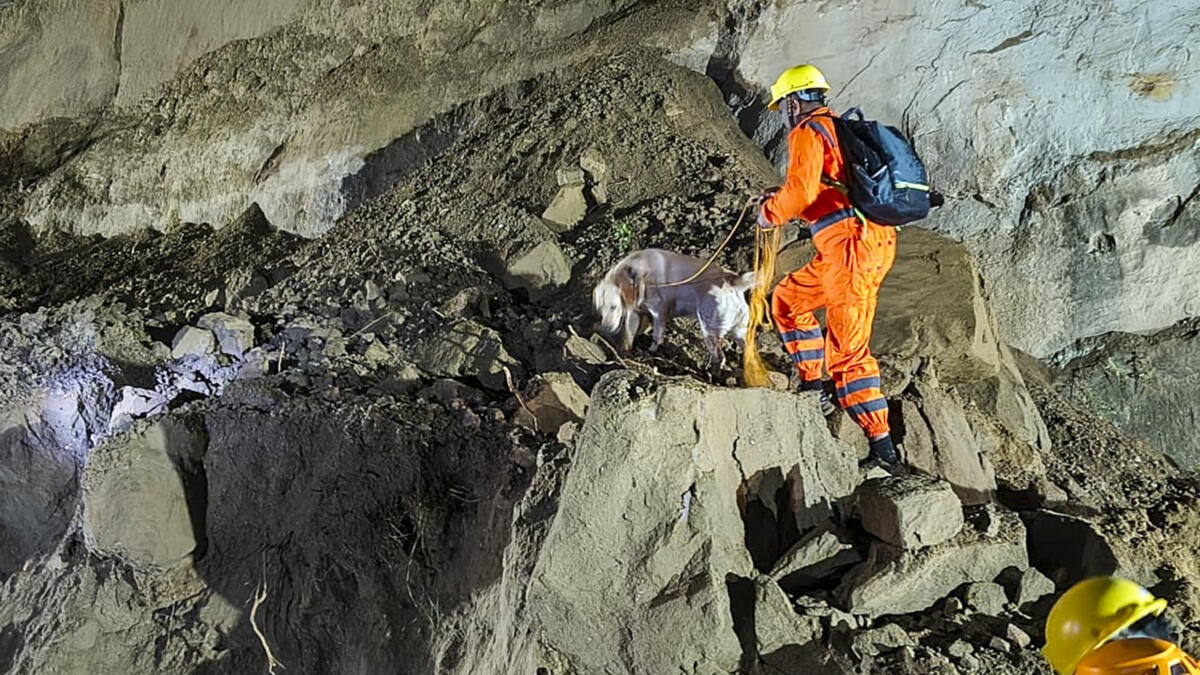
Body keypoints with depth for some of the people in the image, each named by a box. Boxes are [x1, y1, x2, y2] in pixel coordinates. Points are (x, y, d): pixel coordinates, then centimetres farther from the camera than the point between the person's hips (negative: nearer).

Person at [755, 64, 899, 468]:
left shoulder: (807, 132, -2)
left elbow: (801, 190, -18)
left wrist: (770, 213, 1)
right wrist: (780, 199, 26)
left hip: (853, 243, -10)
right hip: (875, 240, 10)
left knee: (848, 351, -8)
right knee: (787, 299, 21)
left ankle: (883, 448, -6)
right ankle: (814, 388, 19)